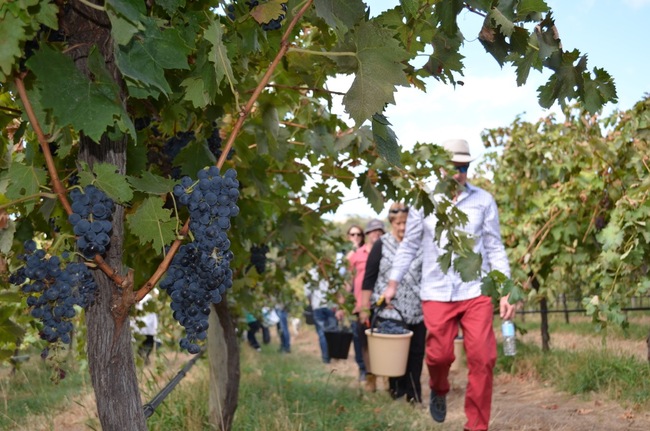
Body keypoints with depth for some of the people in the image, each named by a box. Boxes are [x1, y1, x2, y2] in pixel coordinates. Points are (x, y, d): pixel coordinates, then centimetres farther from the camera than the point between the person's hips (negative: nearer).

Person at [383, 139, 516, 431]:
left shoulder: (483, 201, 2)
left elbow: (495, 249, 4)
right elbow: (408, 246, 10)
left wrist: (505, 292, -1)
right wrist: (393, 284, 8)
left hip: (476, 291, 0)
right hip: (437, 293, 0)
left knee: (482, 358, -7)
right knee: (440, 354, -2)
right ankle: (439, 390, 34)